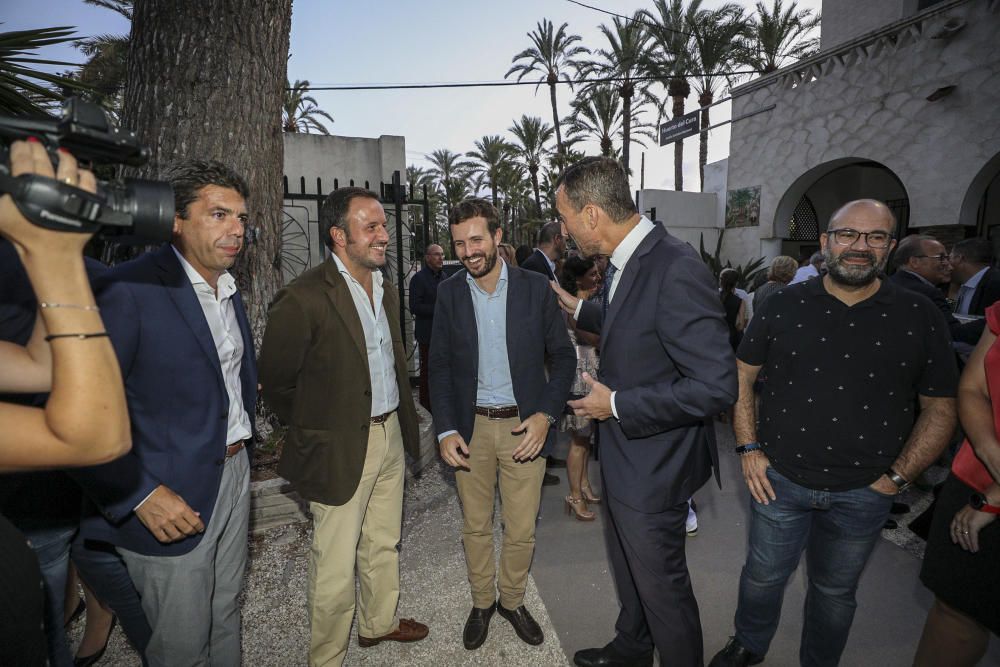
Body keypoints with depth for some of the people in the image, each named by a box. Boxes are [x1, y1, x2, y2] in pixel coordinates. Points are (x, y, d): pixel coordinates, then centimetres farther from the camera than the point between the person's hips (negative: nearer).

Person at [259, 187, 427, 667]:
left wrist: (404, 421, 13)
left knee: (382, 545, 23)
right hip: (340, 448, -7)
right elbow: (277, 383, -10)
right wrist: (315, 433, -1)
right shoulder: (304, 297, -18)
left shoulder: (386, 289, 6)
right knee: (335, 564, 8)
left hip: (391, 434, 7)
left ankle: (379, 623, 45)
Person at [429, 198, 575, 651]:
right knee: (475, 526, 15)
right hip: (471, 427, 1)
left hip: (524, 427, -1)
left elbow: (562, 355, 0)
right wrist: (446, 430, -6)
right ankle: (481, 602, 39)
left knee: (521, 530, 10)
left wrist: (545, 415, -12)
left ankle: (512, 600, 37)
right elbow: (439, 365, 2)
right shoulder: (449, 293, -1)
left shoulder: (535, 288, -6)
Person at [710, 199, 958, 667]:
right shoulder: (784, 306, -5)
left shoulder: (919, 318, -4)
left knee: (835, 591, 20)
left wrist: (897, 478, -5)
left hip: (863, 493, 0)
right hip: (779, 479, 0)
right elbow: (740, 376, 1)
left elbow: (940, 409, 1)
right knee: (763, 577, 17)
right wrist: (749, 448, -5)